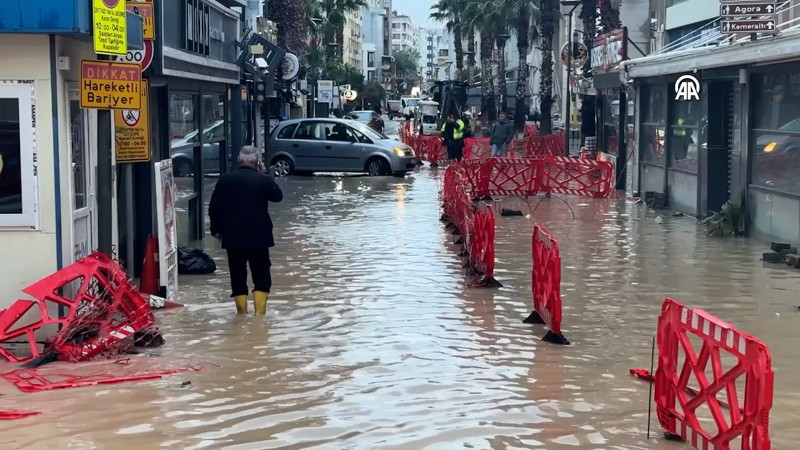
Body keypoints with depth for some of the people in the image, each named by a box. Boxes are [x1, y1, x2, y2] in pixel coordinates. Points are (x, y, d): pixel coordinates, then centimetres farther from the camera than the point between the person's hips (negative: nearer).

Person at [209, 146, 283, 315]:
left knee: (238, 278, 9)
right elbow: (278, 196, 10)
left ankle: (242, 315, 12)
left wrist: (216, 229, 16)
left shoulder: (225, 180, -1)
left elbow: (214, 209, 3)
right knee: (261, 277, 5)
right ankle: (259, 314, -4)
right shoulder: (263, 180, -8)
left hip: (232, 237, 2)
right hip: (258, 237, -2)